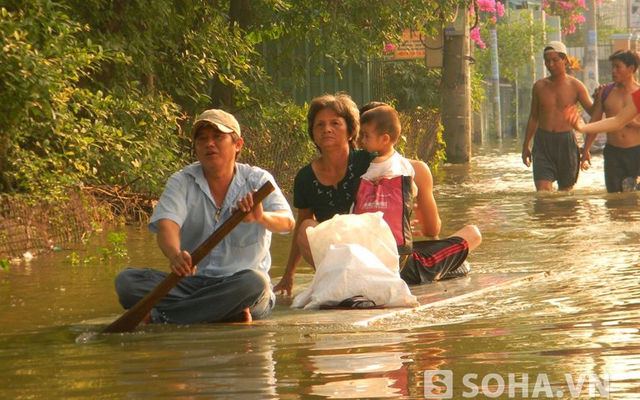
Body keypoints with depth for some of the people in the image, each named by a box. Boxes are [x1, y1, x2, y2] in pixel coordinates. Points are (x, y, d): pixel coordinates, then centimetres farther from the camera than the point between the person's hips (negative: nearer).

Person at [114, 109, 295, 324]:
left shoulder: (257, 180, 3)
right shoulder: (182, 182, 5)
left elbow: (287, 222, -14)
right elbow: (167, 225, -13)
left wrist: (261, 217, -40)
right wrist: (175, 256, -39)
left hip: (236, 285, -2)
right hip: (190, 283, 2)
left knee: (255, 282, -37)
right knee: (127, 280, -21)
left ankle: (158, 317, -28)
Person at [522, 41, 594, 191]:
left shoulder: (575, 86, 0)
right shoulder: (539, 86, 7)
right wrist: (526, 145, 18)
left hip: (566, 141, -1)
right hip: (543, 142, 1)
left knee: (566, 189, 6)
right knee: (543, 191, -13)